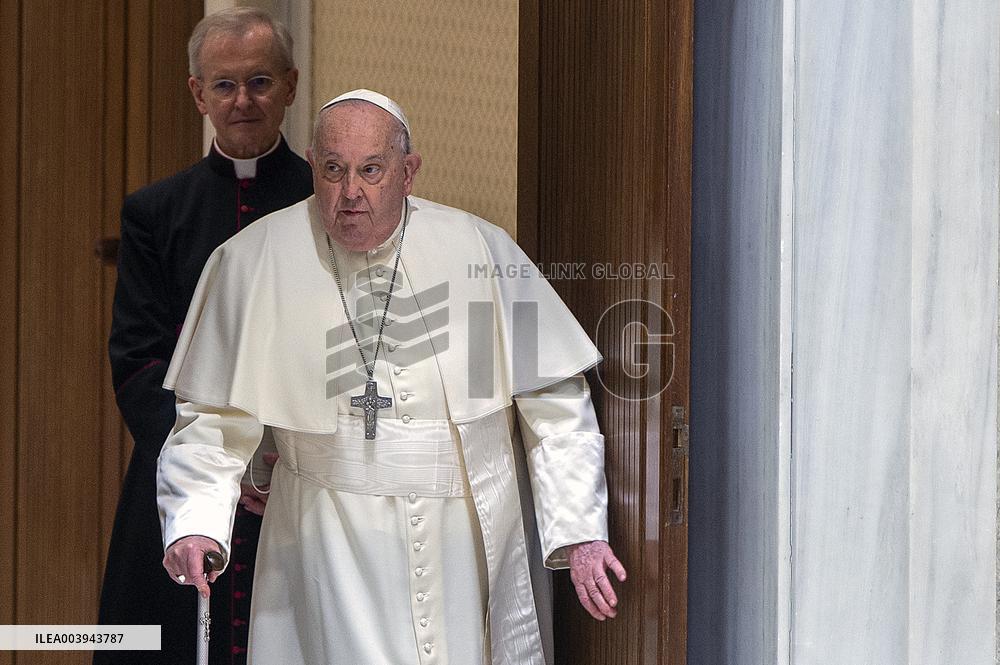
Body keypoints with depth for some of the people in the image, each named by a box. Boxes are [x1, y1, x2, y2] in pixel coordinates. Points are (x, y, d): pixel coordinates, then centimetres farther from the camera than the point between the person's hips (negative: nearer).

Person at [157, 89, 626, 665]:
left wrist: (579, 531, -6)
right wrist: (194, 523, -11)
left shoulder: (482, 251, -5)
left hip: (475, 538, 1)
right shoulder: (252, 264, -4)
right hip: (335, 549, -1)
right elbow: (216, 417, 3)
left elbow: (556, 403, -1)